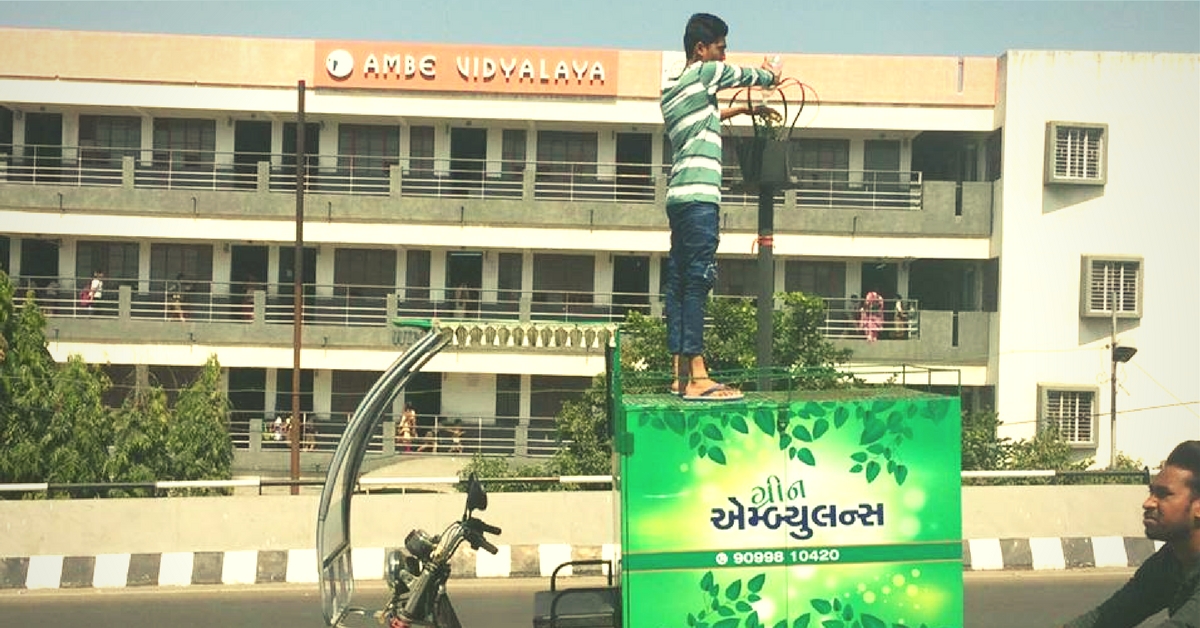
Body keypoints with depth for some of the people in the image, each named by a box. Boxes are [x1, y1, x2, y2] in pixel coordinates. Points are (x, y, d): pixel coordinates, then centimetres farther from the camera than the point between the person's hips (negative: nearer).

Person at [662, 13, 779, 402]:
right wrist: (773, 75, 31)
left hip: (679, 196, 10)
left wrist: (739, 110, 41)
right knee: (697, 282, -13)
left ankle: (680, 374, 7)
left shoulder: (672, 88, 21)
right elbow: (751, 76, 12)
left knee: (679, 283, 7)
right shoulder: (704, 73, -2)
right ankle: (696, 378, -18)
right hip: (699, 195, -10)